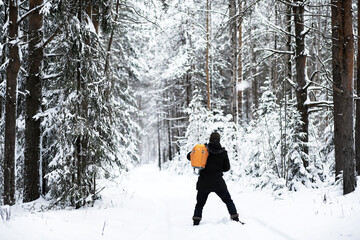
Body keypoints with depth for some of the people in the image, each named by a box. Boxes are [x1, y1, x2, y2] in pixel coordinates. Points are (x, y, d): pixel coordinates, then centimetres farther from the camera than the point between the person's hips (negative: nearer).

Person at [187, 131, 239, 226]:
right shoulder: (223, 152, -3)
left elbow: (189, 156, 2)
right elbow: (227, 168, 4)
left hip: (203, 183, 1)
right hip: (218, 182, -1)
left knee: (200, 203, 15)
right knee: (228, 201, 14)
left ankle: (196, 222, 8)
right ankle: (235, 219, 8)